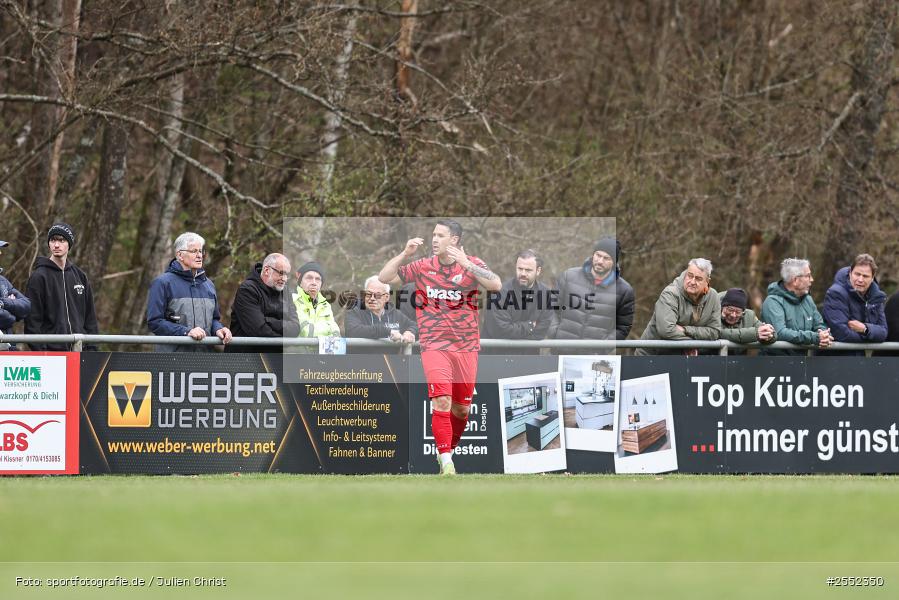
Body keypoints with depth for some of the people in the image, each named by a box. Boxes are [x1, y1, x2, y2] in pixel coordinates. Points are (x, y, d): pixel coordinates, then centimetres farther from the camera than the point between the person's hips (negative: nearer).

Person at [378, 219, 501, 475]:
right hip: (434, 346, -1)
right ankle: (446, 462, -16)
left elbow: (496, 285, -19)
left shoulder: (472, 264, -1)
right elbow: (384, 278, 3)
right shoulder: (422, 267, 3)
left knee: (461, 409, 9)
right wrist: (404, 254, -11)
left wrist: (466, 264, -27)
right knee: (442, 401, -18)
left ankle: (448, 450, 32)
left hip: (466, 347, 1)